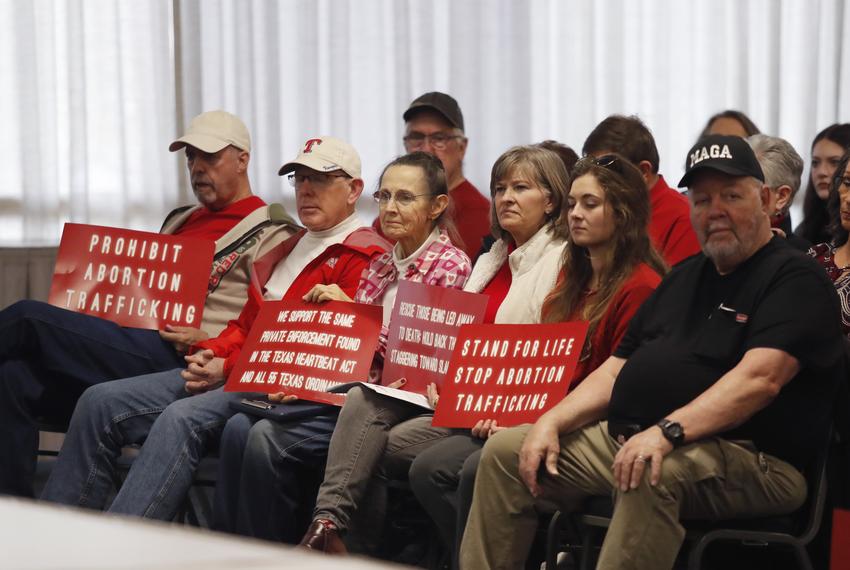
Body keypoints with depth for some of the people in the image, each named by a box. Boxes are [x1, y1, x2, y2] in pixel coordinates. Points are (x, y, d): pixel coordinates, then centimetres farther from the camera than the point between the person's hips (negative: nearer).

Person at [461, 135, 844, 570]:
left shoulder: (796, 280, -4)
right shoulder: (683, 279, 23)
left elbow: (759, 379, -20)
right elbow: (617, 371, 23)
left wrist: (667, 431, -32)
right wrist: (551, 422, 6)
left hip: (745, 457, -8)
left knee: (654, 474, -40)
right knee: (504, 452, 3)